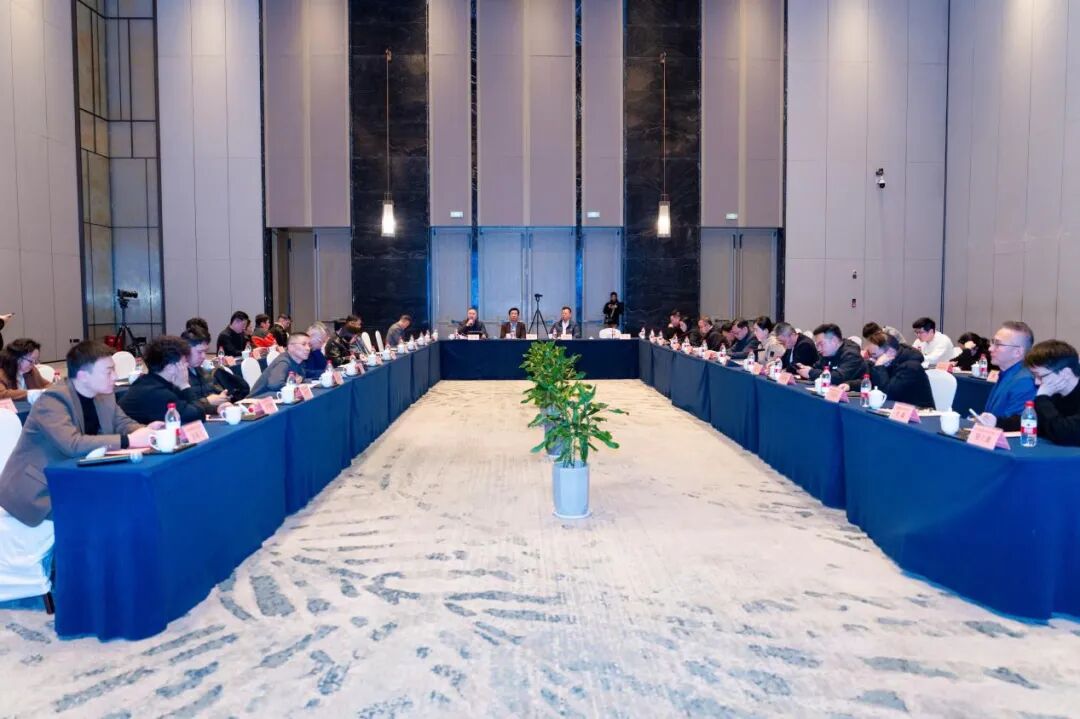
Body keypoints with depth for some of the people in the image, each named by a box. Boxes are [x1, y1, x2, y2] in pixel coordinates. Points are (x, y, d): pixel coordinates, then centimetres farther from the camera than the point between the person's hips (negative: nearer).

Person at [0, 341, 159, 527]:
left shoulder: (105, 395, 0)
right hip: (40, 490, -7)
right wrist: (128, 441, -36)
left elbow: (123, 423, 9)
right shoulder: (53, 400, -23)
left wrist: (145, 431, -15)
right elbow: (73, 444, -35)